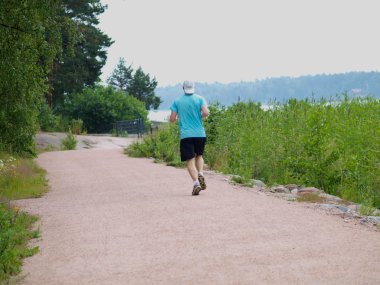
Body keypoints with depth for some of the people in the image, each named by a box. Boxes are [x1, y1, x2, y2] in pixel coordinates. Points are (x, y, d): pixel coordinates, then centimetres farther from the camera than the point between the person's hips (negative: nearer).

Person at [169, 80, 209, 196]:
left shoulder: (177, 101, 3)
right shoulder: (199, 99, 2)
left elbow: (172, 119, 1)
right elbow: (206, 113, -12)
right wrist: (200, 116, 10)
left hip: (186, 135, -1)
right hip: (200, 133, 1)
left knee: (190, 160, -2)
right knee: (199, 155, 22)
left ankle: (196, 182, -19)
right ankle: (200, 173, -2)